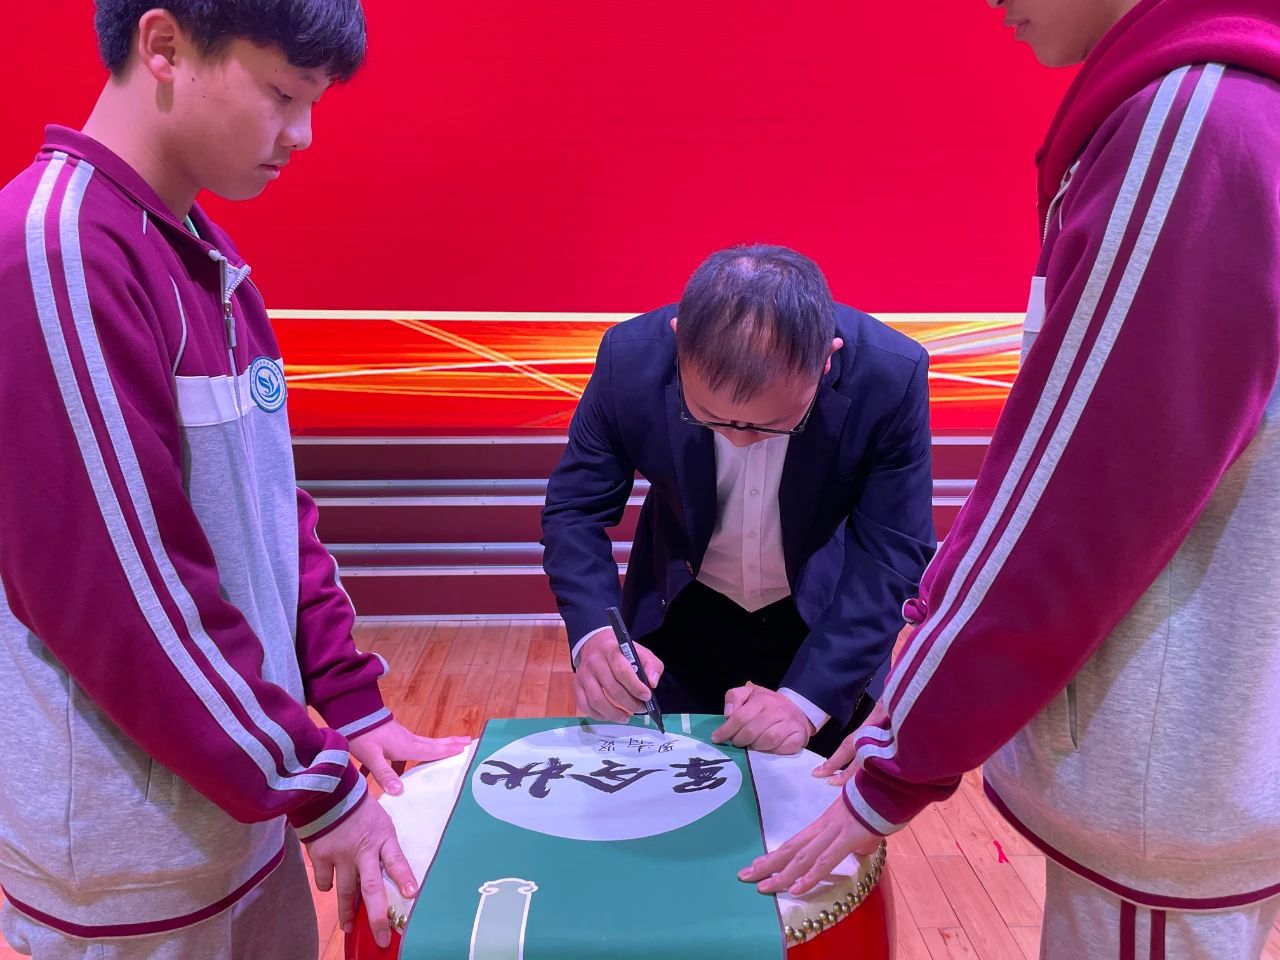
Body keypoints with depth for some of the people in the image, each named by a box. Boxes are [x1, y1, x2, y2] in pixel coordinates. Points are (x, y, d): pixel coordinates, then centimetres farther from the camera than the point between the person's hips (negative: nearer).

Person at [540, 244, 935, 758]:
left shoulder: (889, 376, -28)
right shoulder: (632, 358, -26)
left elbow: (893, 551, -23)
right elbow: (575, 509, -16)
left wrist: (808, 697, -33)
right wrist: (593, 633, -33)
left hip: (823, 621, 0)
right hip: (681, 619, 1)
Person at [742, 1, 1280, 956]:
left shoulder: (1195, 125, -21)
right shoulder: (1193, 114, 7)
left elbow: (1076, 517, -21)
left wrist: (897, 771, -10)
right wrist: (934, 687, 11)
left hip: (1161, 784, -8)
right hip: (1162, 752, 8)